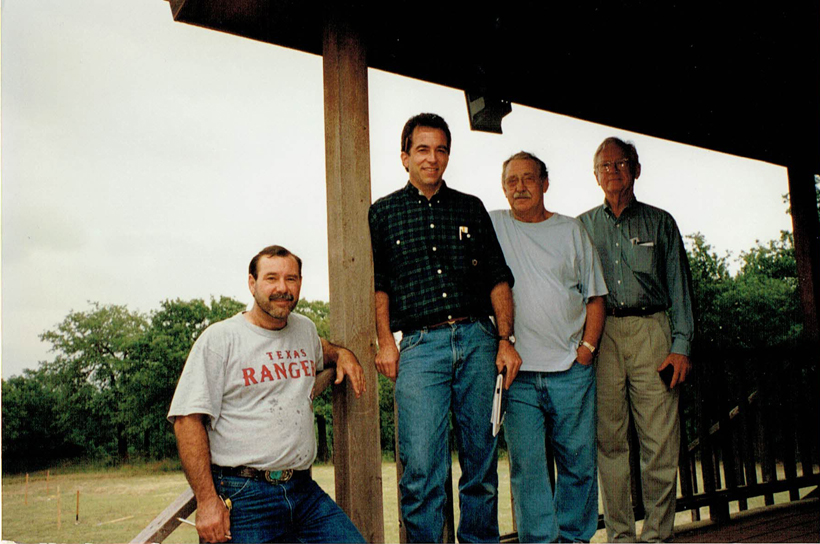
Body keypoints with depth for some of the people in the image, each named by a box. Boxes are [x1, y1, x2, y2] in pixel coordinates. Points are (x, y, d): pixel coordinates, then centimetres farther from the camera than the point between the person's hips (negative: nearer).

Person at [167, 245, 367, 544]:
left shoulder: (305, 328, 13)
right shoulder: (219, 339, -4)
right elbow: (188, 419, -9)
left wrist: (342, 354, 15)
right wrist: (207, 500, -15)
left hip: (305, 491, 5)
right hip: (243, 494, -5)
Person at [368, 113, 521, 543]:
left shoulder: (471, 209, 16)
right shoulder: (383, 213, 12)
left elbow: (498, 278, 13)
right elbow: (378, 284, 10)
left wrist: (505, 339, 4)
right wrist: (385, 342, 0)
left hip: (478, 339, 2)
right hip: (420, 345, -2)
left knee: (481, 457, 7)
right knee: (421, 467, -7)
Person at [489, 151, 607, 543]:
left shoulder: (571, 230, 10)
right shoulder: (493, 226, 7)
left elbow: (594, 296, 11)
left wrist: (586, 348, 0)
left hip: (571, 369, 1)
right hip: (517, 371, -1)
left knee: (579, 462, 7)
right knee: (526, 465, 0)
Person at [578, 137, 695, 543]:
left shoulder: (659, 222, 14)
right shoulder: (582, 226, 15)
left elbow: (679, 285, 9)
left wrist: (681, 346, -1)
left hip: (651, 332, 0)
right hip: (601, 334, 1)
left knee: (660, 442, -4)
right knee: (609, 440, 1)